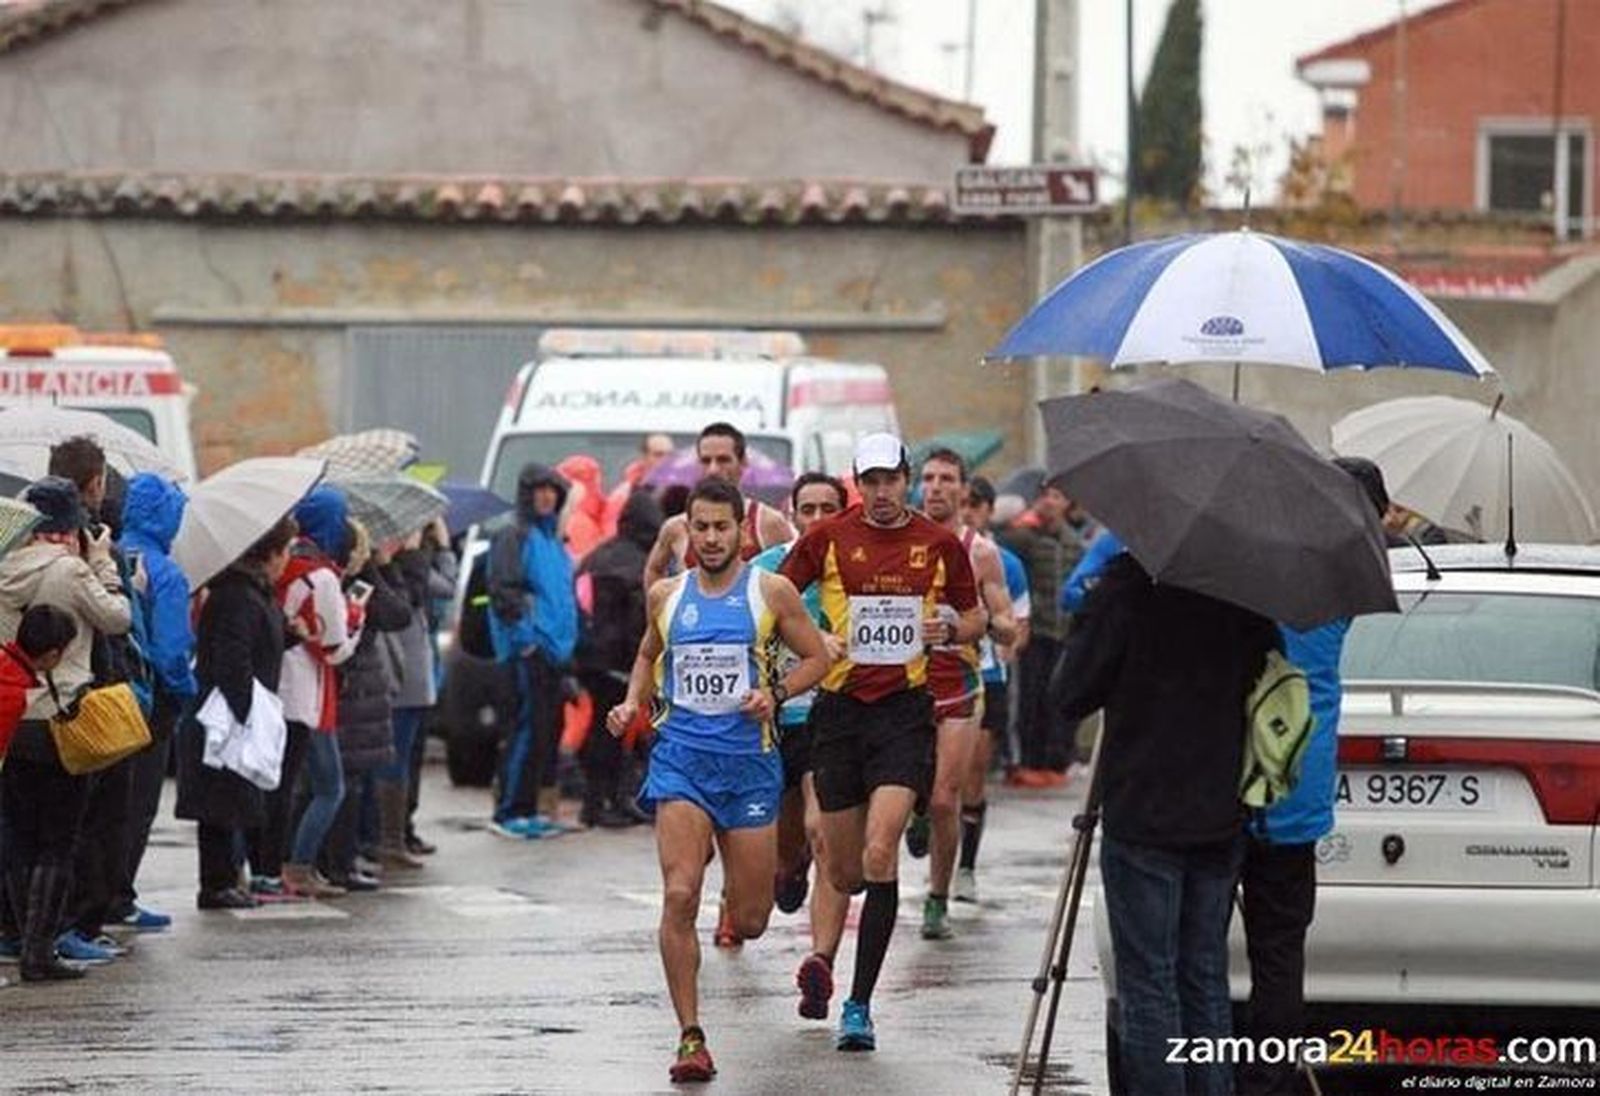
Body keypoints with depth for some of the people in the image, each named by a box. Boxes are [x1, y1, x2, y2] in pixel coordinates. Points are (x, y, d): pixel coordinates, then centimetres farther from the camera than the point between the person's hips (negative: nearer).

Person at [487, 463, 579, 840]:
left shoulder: (552, 541, 19)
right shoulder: (515, 537, -7)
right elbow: (503, 591, -16)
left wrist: (567, 641, 19)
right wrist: (524, 635, -19)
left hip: (553, 649, 9)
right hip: (529, 650, -9)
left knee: (549, 728, 10)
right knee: (530, 727, -11)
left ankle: (534, 808, 16)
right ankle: (509, 812, -8)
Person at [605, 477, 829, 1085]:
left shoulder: (771, 592, -1)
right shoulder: (667, 596, 8)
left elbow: (817, 657, 5)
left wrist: (776, 693, -12)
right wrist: (631, 703, 7)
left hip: (749, 760, -1)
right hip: (681, 757, 1)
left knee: (750, 921, 5)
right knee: (679, 897, -17)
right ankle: (690, 1036, -11)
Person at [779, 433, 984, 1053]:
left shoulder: (939, 545, 4)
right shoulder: (829, 539, 1)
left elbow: (974, 615, 17)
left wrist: (953, 631, -6)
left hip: (905, 706, -1)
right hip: (840, 706, 1)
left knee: (880, 853, -18)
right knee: (844, 873, 5)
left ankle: (860, 1005, -13)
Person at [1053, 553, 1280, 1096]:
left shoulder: (1131, 583, -14)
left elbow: (1071, 695, -8)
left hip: (1144, 817, -5)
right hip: (1221, 818, 5)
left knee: (1147, 981, -1)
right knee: (1205, 978, 12)